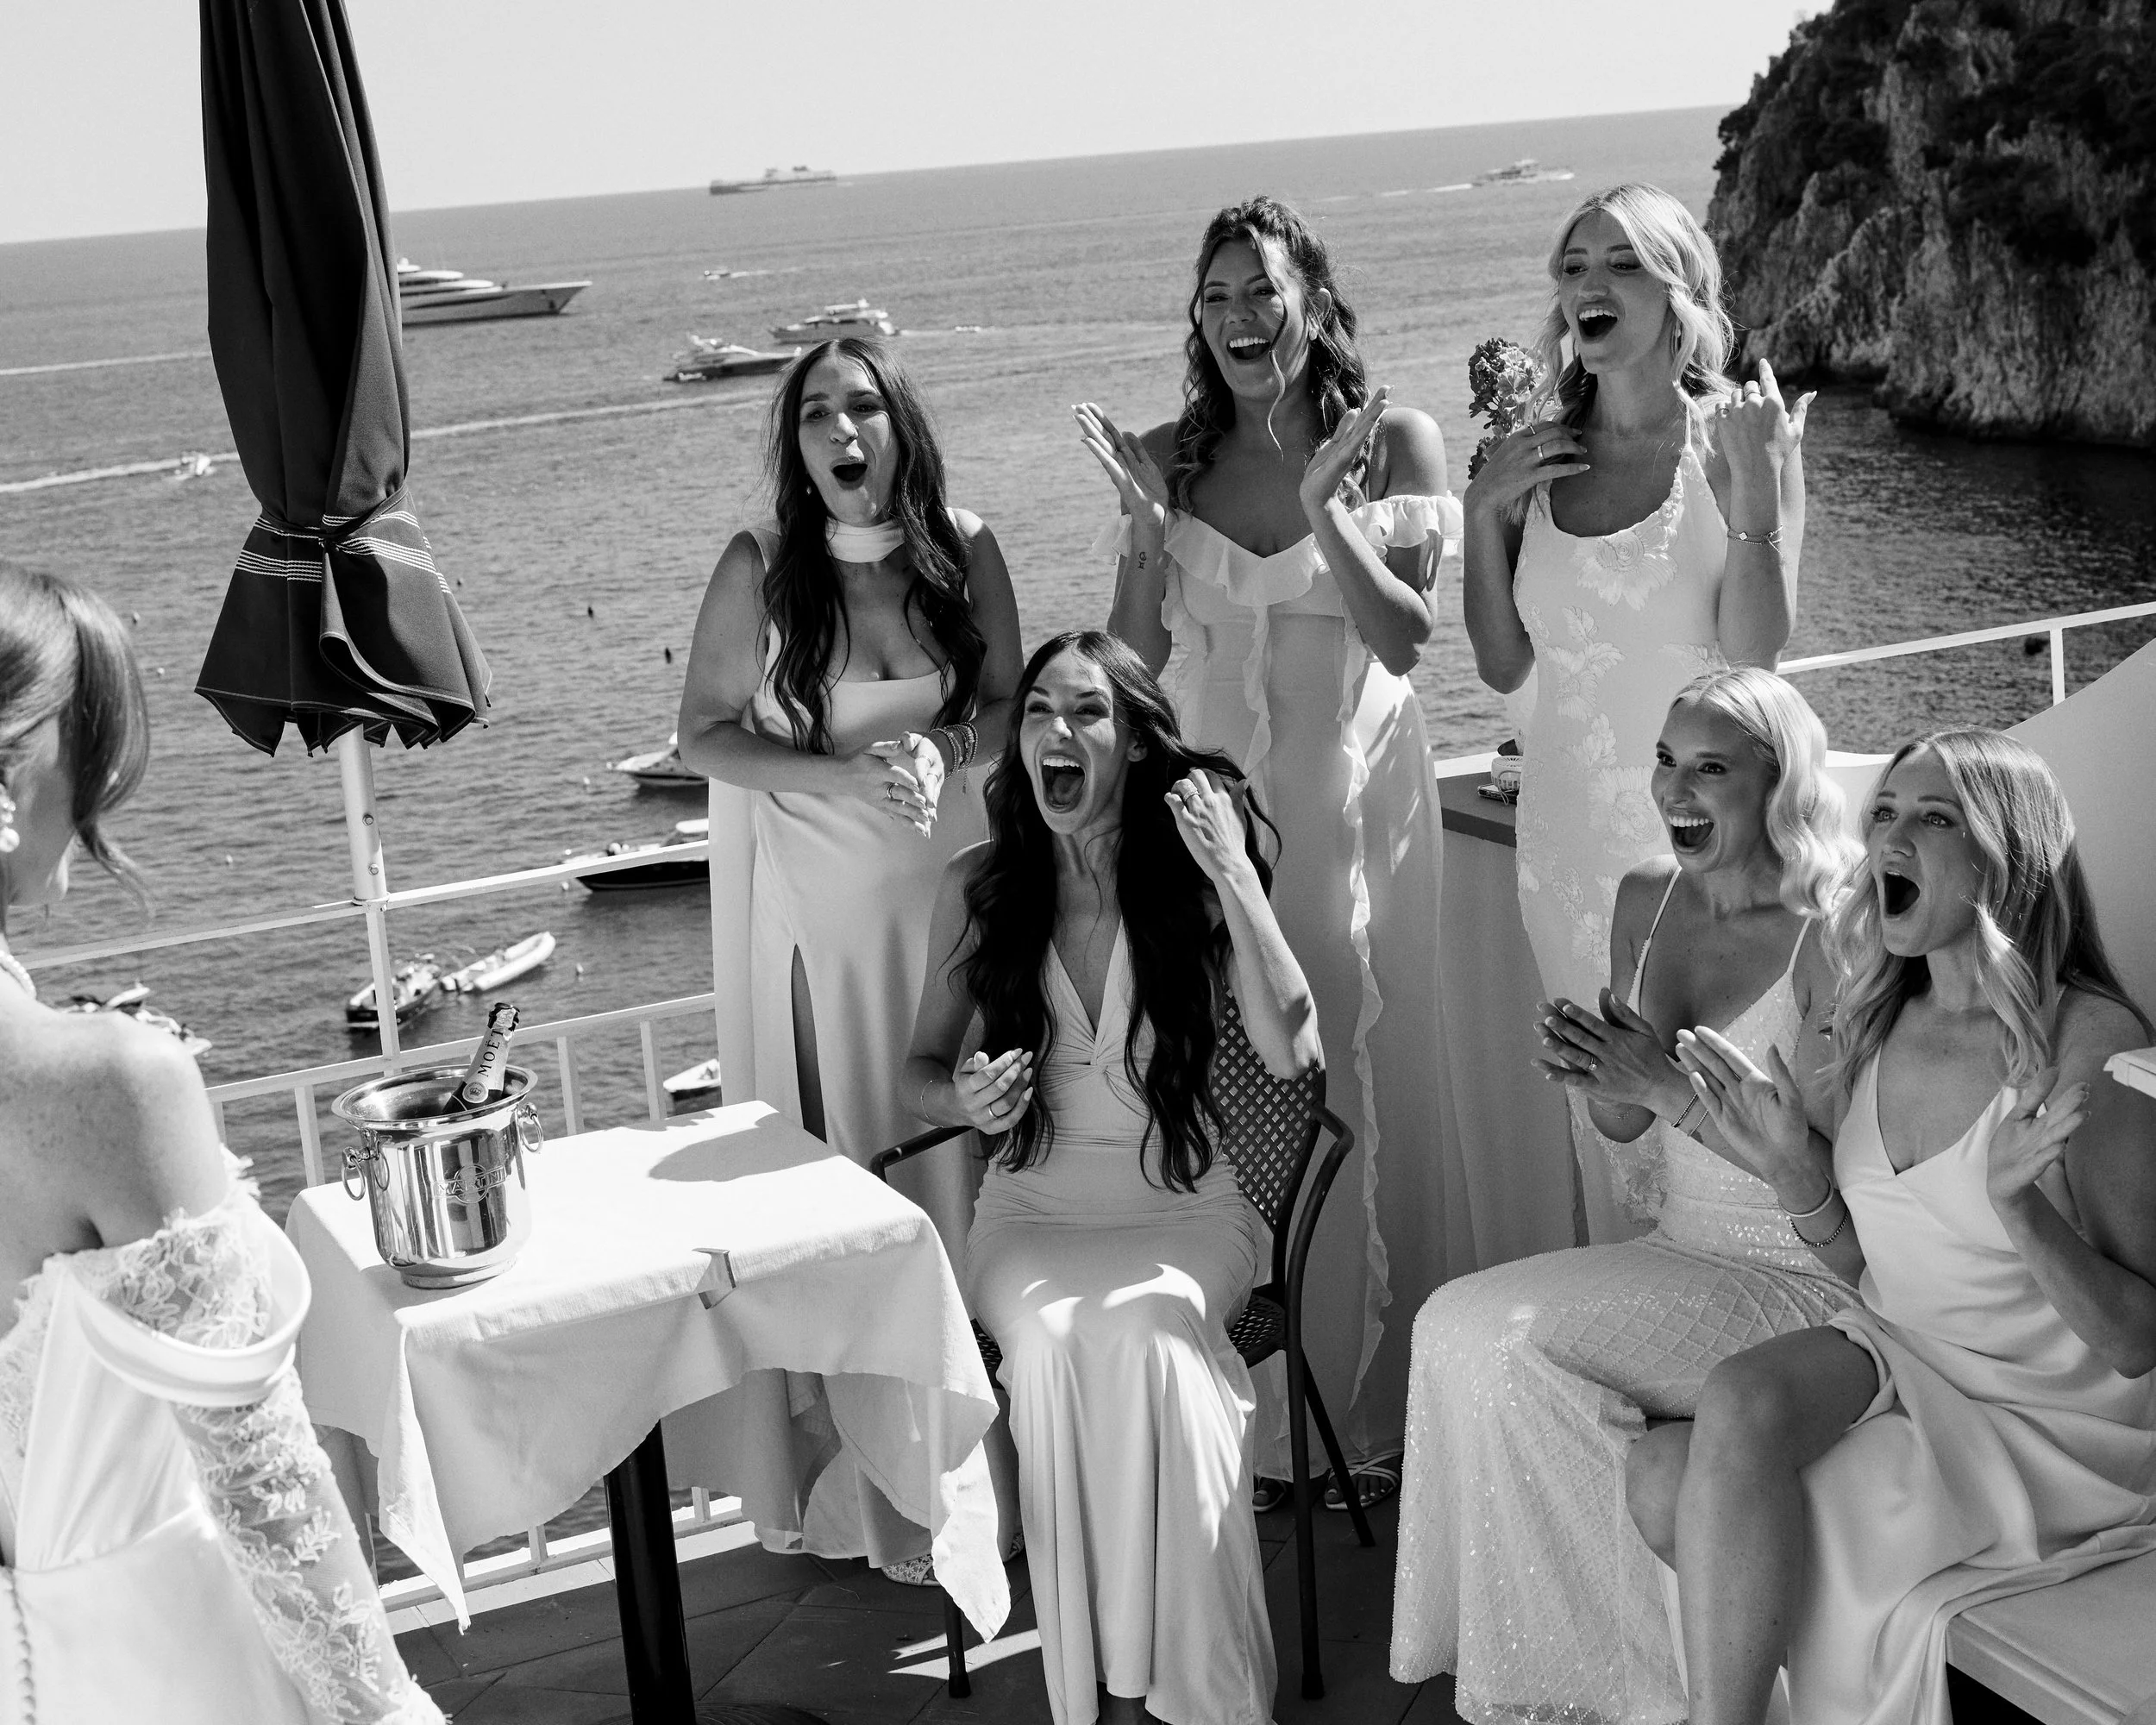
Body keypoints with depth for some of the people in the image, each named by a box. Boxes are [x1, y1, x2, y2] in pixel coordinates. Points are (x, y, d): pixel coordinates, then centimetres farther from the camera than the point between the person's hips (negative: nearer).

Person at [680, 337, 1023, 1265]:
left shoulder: (963, 546, -6)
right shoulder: (759, 565, -12)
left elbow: (1009, 704, 5)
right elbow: (702, 735, -6)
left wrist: (943, 749, -17)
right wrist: (844, 777, -19)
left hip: (950, 871, 2)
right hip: (817, 884, -2)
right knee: (842, 1118, 5)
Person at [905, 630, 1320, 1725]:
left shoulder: (1187, 878, -2)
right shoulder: (979, 886, 1)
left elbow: (1292, 1054, -14)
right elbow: (922, 1070, 12)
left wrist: (1231, 874, -18)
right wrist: (967, 1099, -13)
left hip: (1182, 1207, -1)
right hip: (1032, 1212, 1)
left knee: (1141, 1332, -34)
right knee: (1051, 1341, -32)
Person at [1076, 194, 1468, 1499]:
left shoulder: (1394, 442, -1)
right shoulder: (1172, 458, 5)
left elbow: (1405, 636, -9)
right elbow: (1133, 659, 2)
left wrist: (1325, 507, -20)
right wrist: (1148, 525, -11)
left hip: (1352, 801, -2)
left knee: (1363, 1074, 3)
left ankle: (1375, 1410, 16)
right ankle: (1264, 1418, 14)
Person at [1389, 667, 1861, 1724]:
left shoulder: (1832, 938, -16)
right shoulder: (1645, 900, 5)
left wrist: (1667, 1085, -22)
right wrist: (1595, 1077, -10)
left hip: (1804, 1283, -7)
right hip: (1682, 1251, 7)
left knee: (1513, 1347, -23)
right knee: (1454, 1324, -14)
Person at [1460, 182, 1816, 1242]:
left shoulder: (1741, 439, -6)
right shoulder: (1542, 458, 5)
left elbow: (1751, 660, -15)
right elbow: (1503, 666, 7)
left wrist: (1753, 498, -25)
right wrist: (1483, 511, -3)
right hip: (1572, 832, 4)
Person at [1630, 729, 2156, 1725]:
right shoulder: (1871, 1034, 3)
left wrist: (2017, 1206, -31)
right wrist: (1793, 1174, -7)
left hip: (2045, 1418, -6)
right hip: (1897, 1359, 6)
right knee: (1667, 1480, -19)